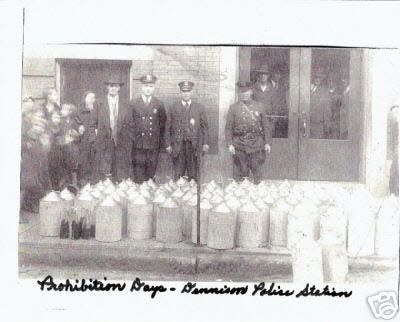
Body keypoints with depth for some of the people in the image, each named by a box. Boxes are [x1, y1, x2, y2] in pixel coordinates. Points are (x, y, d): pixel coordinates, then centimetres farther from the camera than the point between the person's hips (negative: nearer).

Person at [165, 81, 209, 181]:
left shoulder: (199, 108, 10)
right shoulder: (173, 108, 8)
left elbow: (204, 126, 9)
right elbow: (168, 127, 8)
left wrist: (205, 143, 2)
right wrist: (168, 144, 2)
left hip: (194, 145, 0)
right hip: (178, 146, 0)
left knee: (193, 175, 3)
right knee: (178, 175, -1)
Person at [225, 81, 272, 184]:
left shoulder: (259, 107, 9)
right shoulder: (233, 108, 6)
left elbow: (266, 125, 10)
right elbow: (228, 128, 3)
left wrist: (267, 143, 4)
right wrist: (230, 144, -6)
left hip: (256, 144, 1)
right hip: (239, 145, -1)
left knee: (256, 170, 2)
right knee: (240, 172, 1)